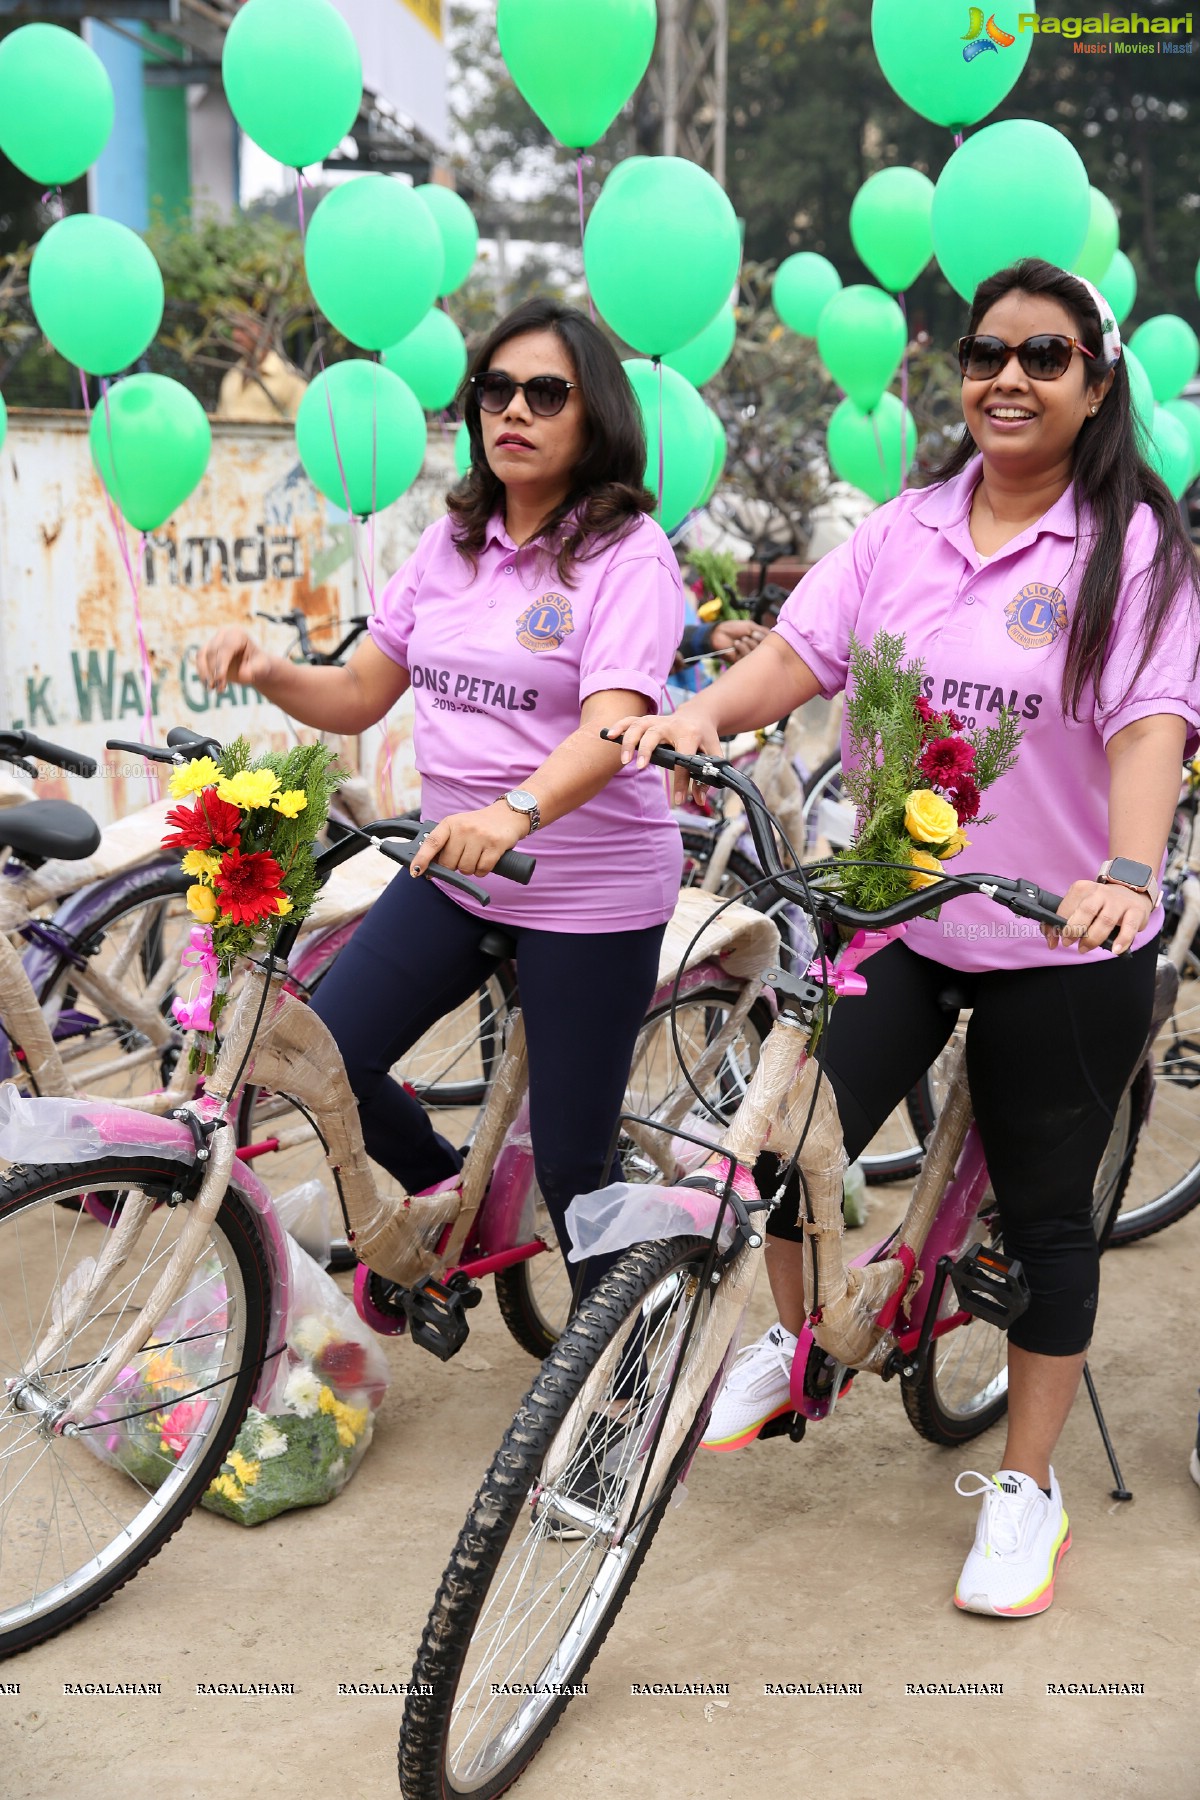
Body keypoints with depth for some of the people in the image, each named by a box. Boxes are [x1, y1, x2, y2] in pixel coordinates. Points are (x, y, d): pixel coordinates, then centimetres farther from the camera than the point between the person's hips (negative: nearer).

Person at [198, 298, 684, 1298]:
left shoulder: (628, 553, -11)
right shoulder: (454, 543, 8)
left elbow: (611, 728, -27)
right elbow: (360, 696, 10)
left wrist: (514, 812, -45)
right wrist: (268, 673, -10)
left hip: (589, 891, -6)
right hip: (453, 868, 6)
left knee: (571, 1163, 0)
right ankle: (451, 1192, 27)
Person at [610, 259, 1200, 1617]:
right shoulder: (905, 532, 3)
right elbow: (798, 653, -5)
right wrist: (702, 711, -25)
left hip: (1061, 947, -3)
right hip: (896, 911, 3)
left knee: (1042, 1209, 8)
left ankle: (1027, 1488, 27)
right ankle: (794, 1341, 33)